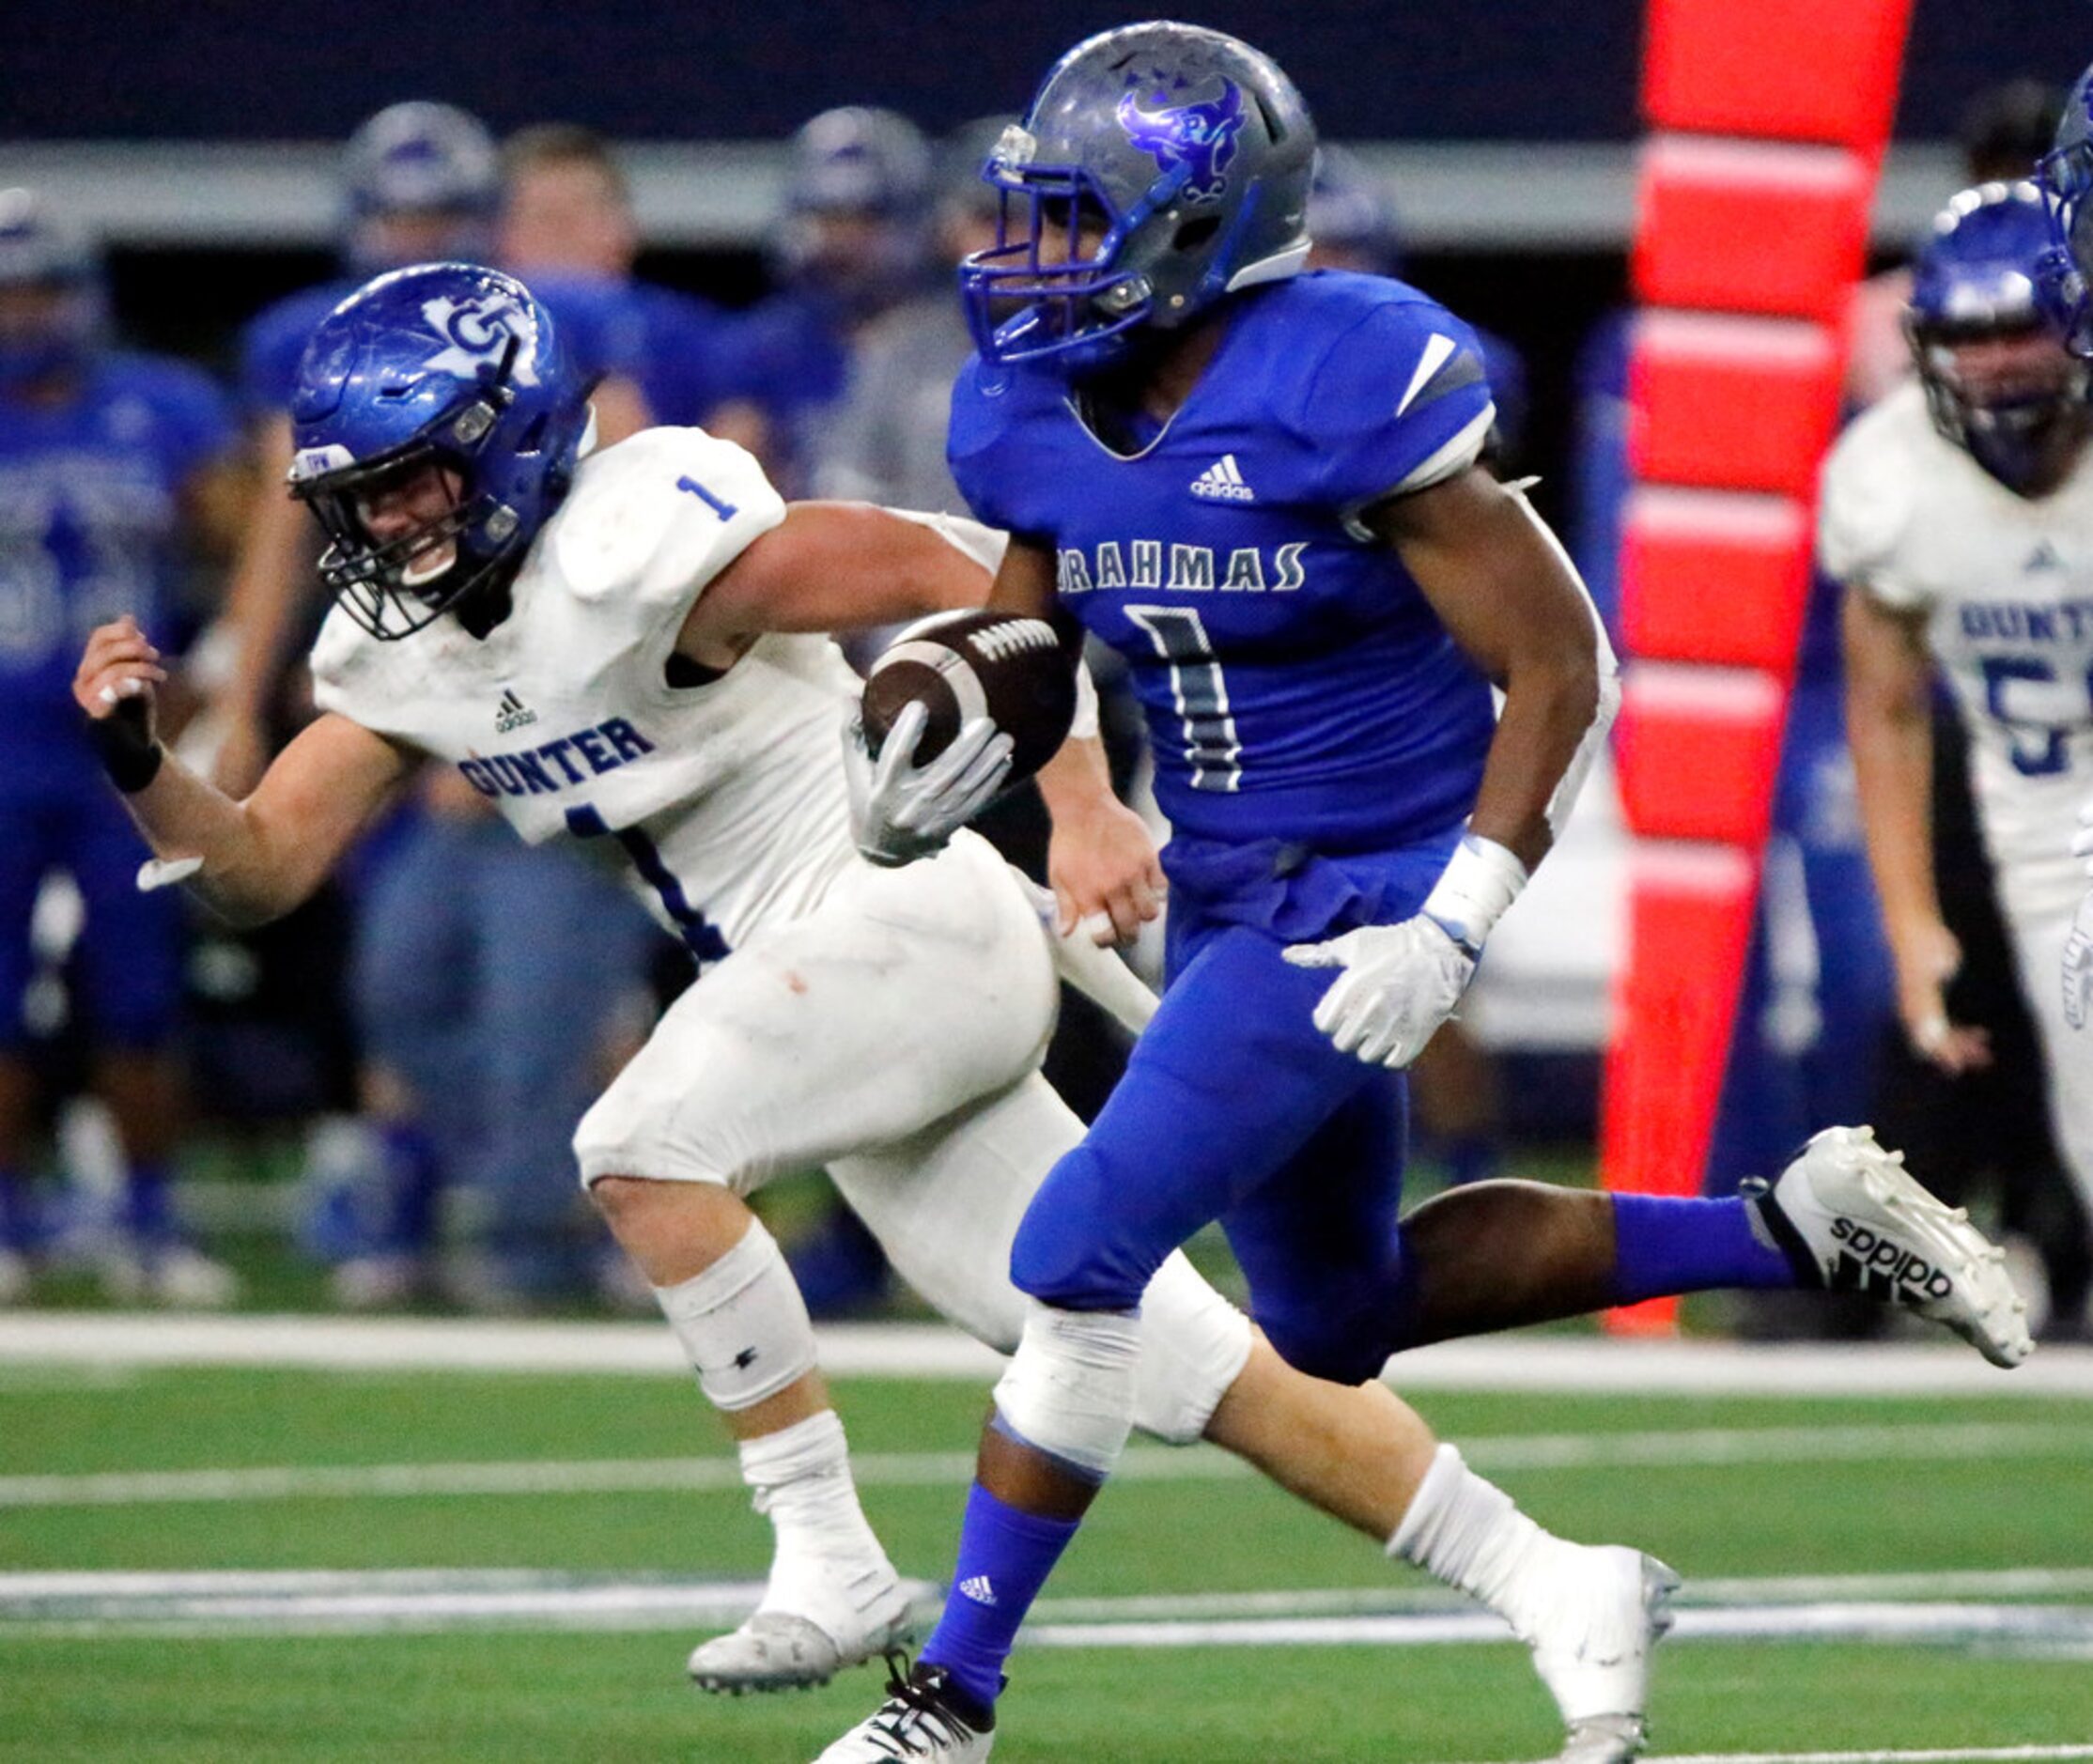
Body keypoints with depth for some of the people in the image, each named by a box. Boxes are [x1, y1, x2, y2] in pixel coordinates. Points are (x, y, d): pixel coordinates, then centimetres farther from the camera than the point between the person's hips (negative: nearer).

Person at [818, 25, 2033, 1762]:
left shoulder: (1346, 390, -23)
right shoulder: (1034, 410, -2)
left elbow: (1561, 672, -18)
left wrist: (1450, 931, -24)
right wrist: (936, 768, -12)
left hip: (1364, 896, -9)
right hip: (1227, 893, 9)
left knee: (1083, 1252, -15)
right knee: (1339, 1317, 20)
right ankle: (1800, 1228, 30)